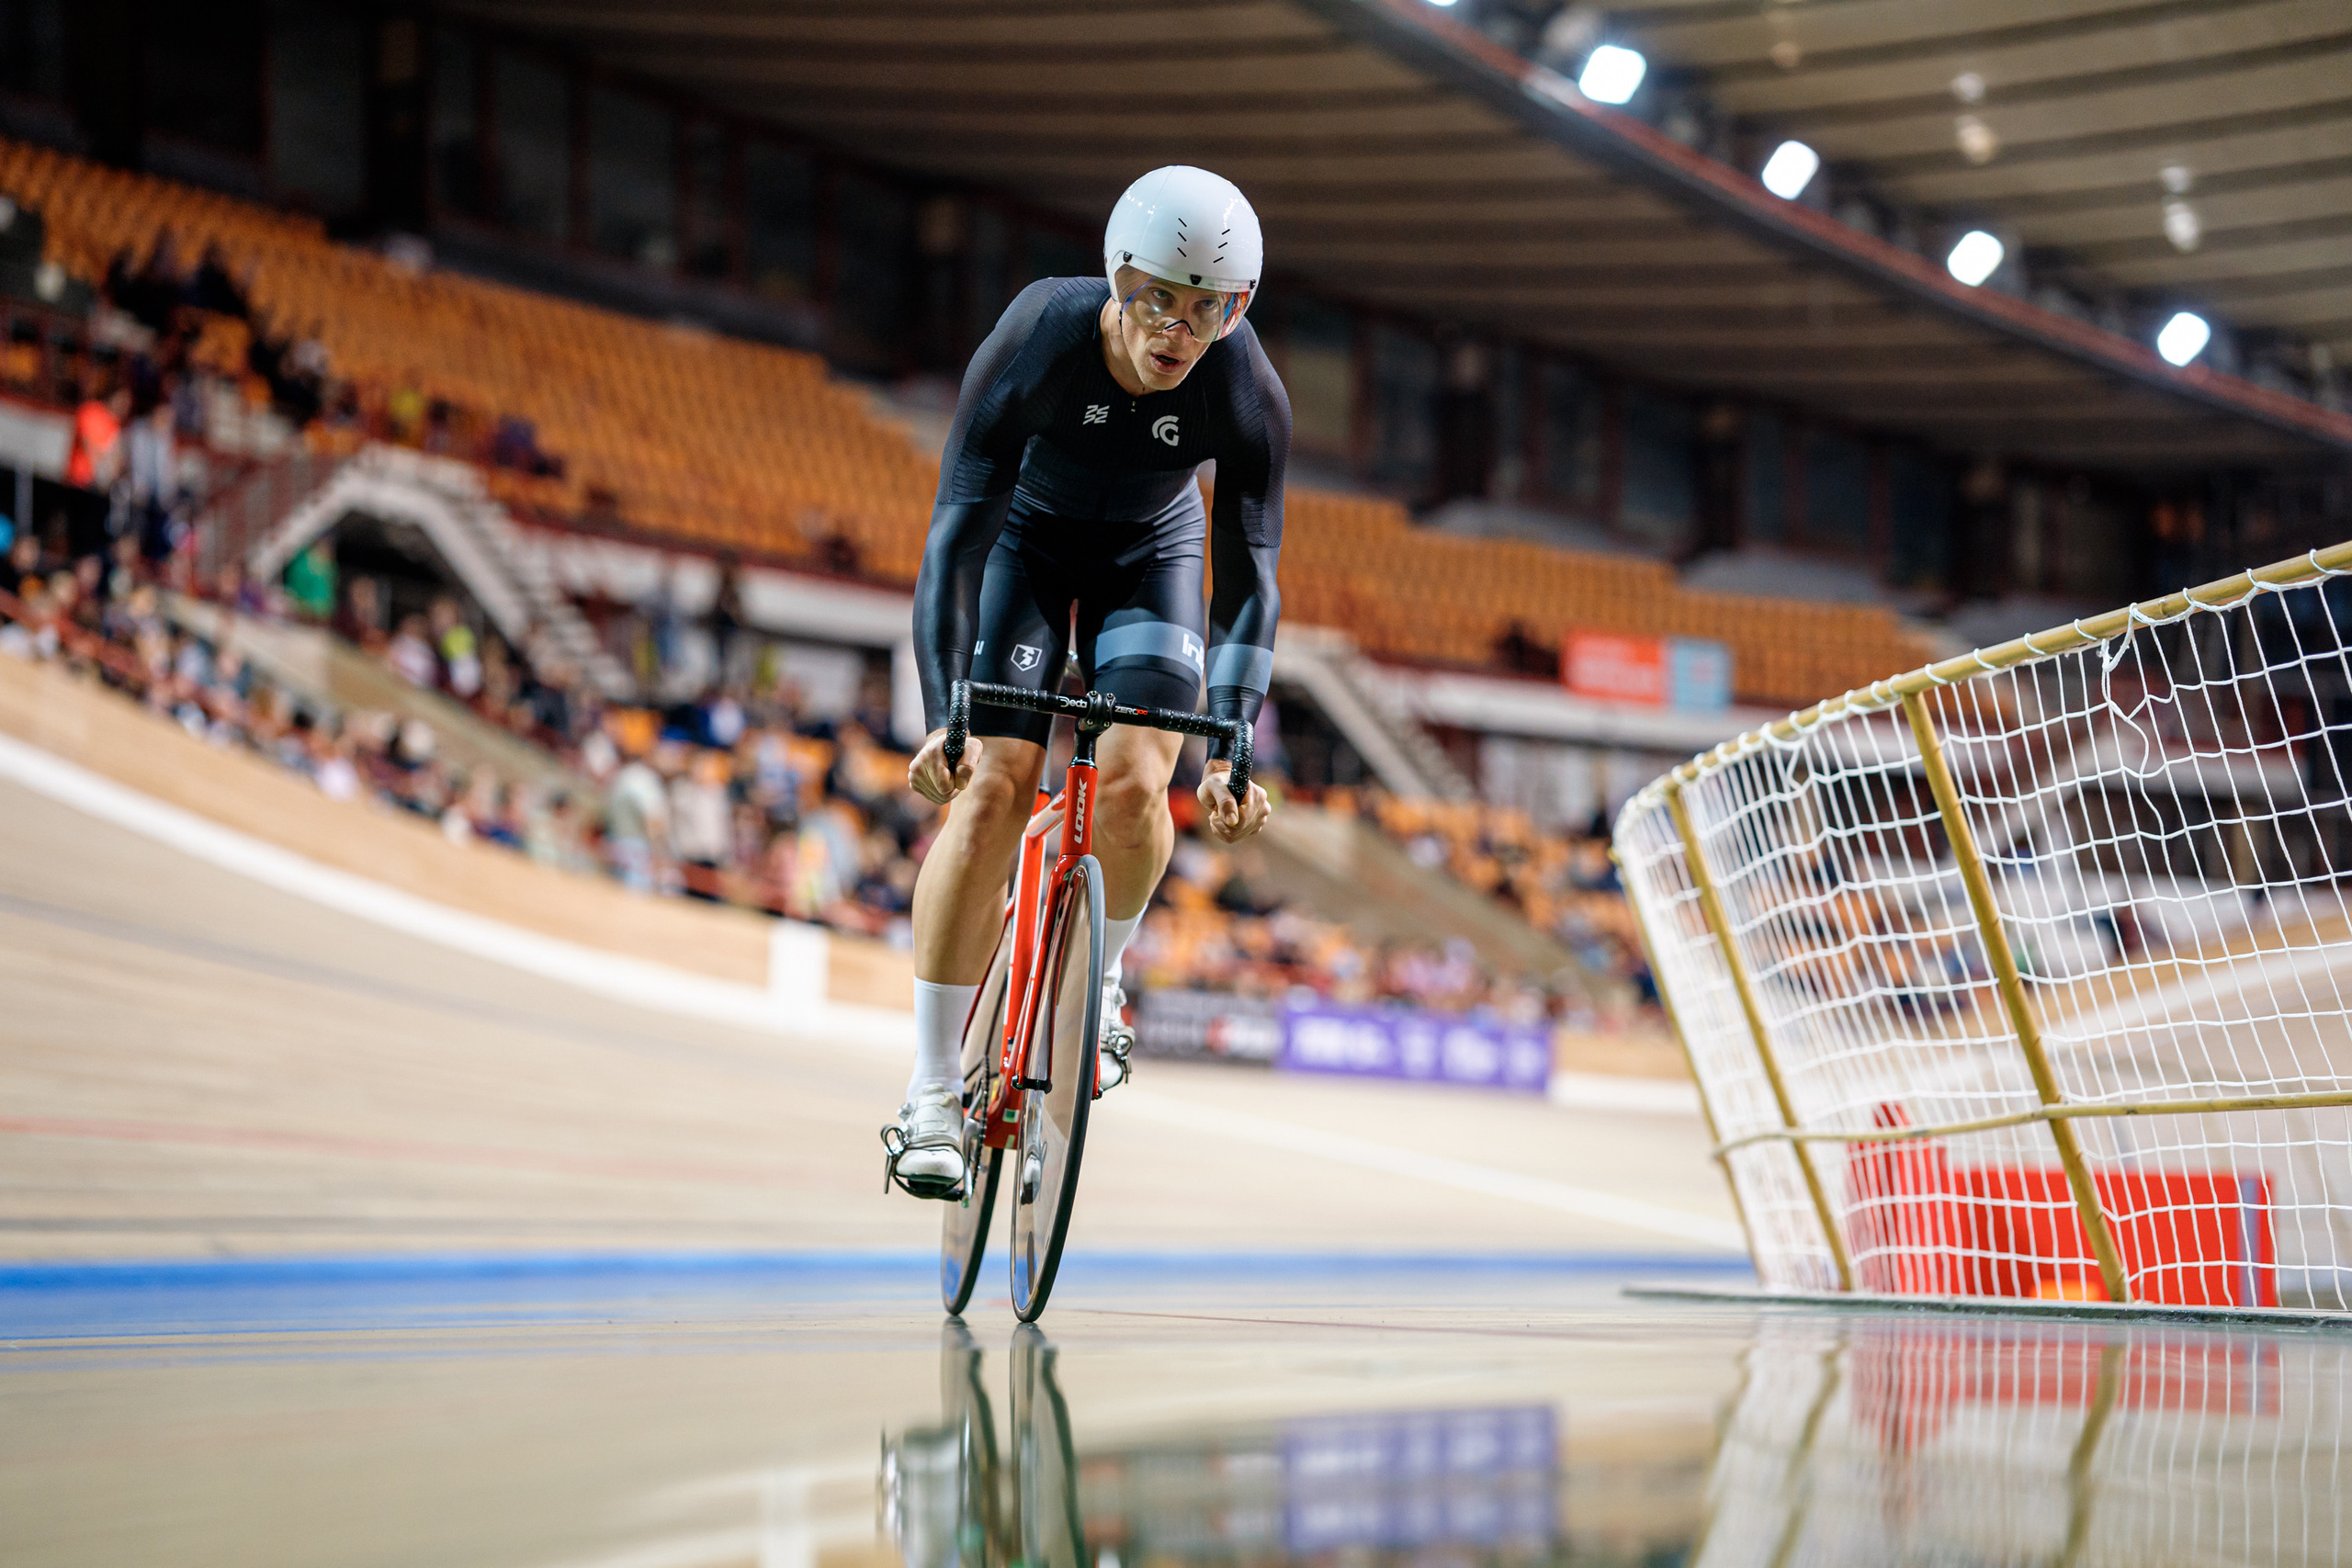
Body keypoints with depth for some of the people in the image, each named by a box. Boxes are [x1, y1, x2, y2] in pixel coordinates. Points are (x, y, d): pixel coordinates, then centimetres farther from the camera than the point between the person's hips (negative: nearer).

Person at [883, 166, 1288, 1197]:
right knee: (990, 790, -16)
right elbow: (955, 534, -33)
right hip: (1024, 538, -1)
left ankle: (1102, 976, 12)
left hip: (1150, 551, 1)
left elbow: (1248, 580, -25)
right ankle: (930, 1095, -9)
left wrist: (1227, 754, -37)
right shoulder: (1033, 345, -34)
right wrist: (941, 718, -43)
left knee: (1134, 783, -21)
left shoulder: (1248, 395, -29)